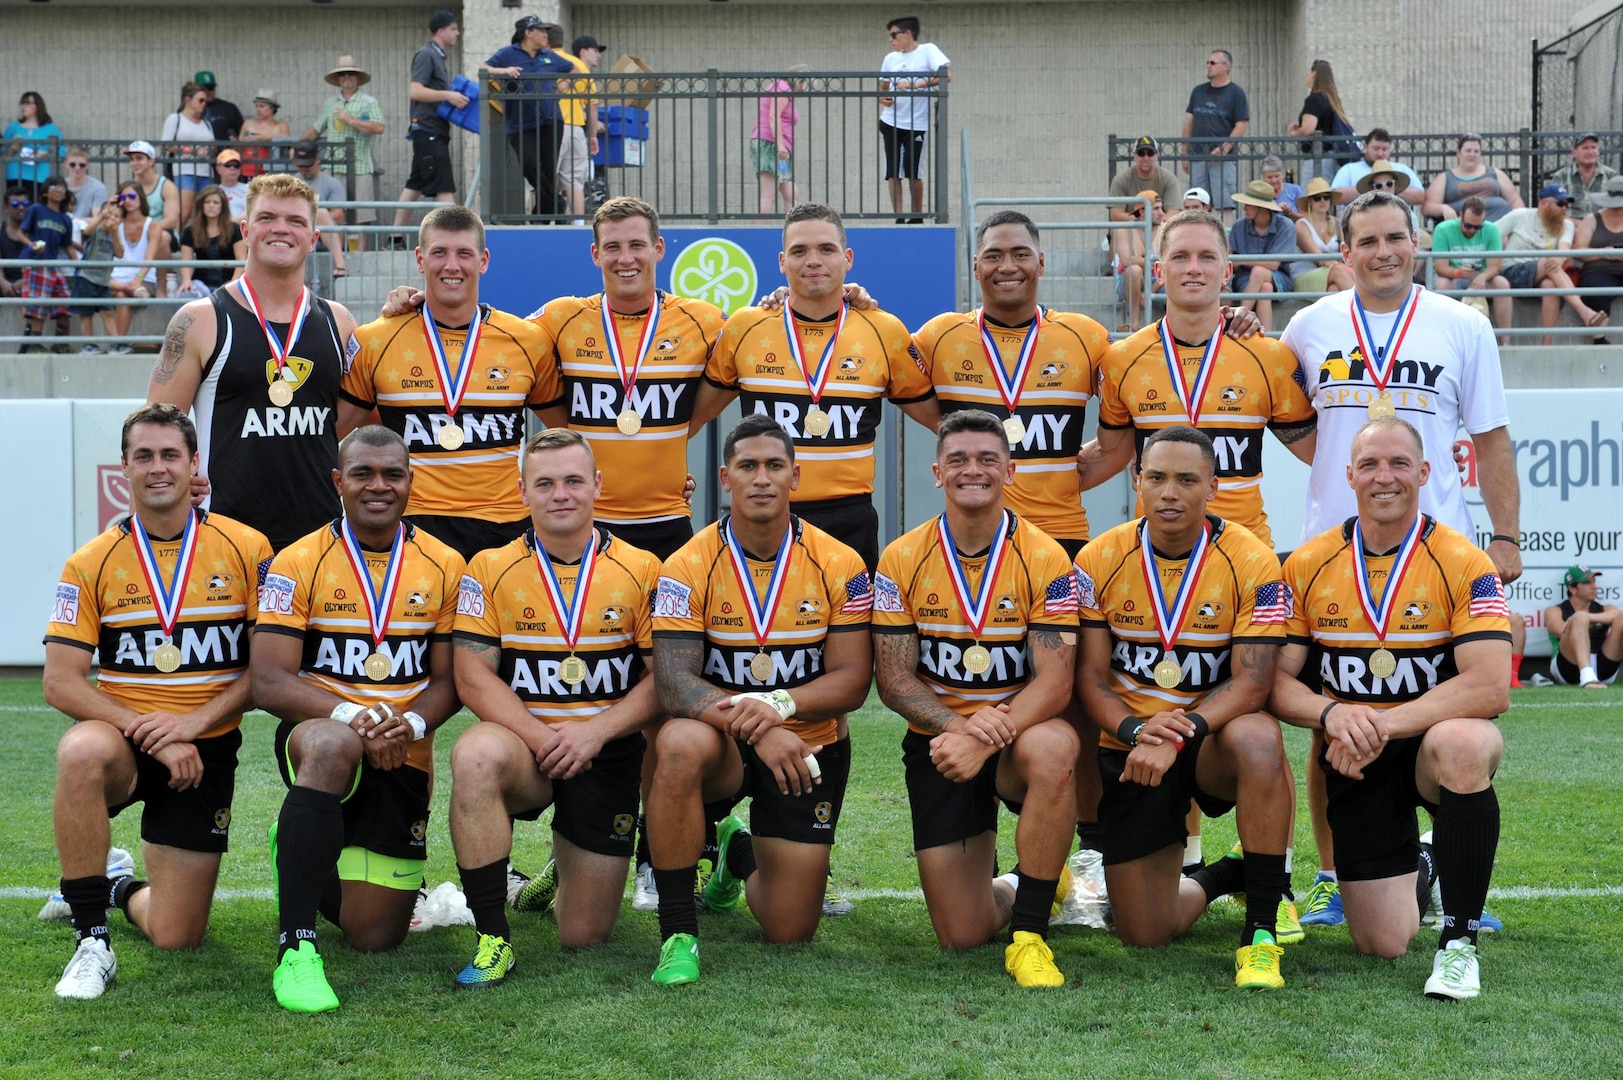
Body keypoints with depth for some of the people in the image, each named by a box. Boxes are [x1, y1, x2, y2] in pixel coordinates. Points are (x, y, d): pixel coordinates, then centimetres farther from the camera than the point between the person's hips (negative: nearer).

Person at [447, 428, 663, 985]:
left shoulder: (641, 570, 0)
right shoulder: (490, 568, -1)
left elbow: (663, 677, -2)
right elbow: (473, 677, -7)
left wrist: (594, 732, -17)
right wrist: (542, 738, -20)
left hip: (608, 757, 1)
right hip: (523, 749, -1)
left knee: (585, 936, 1)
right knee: (475, 754, -39)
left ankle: (565, 866, 40)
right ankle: (493, 937, -26)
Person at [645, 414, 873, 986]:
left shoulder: (840, 565, -7)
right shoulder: (688, 567, -10)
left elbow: (852, 681, -8)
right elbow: (673, 682, -18)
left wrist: (779, 705, -28)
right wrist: (751, 725, -35)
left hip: (810, 747, 2)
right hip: (722, 748, -1)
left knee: (790, 931, -1)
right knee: (680, 743, -40)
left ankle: (741, 854, 38)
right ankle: (677, 933, -22)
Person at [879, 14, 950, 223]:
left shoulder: (927, 50, -3)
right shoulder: (890, 58, 11)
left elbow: (946, 76, -16)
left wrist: (915, 85, -23)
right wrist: (882, 98, -3)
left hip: (916, 124, -4)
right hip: (891, 122, 4)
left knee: (913, 173, 0)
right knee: (893, 173, 0)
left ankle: (917, 217, 17)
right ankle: (899, 219, 3)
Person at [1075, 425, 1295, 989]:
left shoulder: (1251, 562, -12)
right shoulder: (1100, 560, -5)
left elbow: (1251, 683, -17)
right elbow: (1090, 676, -3)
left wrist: (1181, 732, -33)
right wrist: (1135, 729, -24)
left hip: (1213, 740, -2)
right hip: (1130, 751, 2)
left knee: (1258, 739, -41)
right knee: (1144, 934, -2)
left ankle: (1261, 929, -24)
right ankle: (1221, 878, 36)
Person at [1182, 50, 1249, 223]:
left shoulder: (1236, 93, 0)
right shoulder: (1198, 91, 14)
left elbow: (1242, 125, -6)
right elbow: (1189, 121, 16)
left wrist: (1224, 149, -16)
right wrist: (1185, 153, 10)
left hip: (1223, 158, -5)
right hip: (1197, 157, 5)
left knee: (1225, 205, -9)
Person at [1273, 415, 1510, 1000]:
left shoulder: (1464, 563, -10)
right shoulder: (1307, 566, -1)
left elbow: (1491, 688, -22)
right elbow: (1278, 682, -2)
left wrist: (1383, 723, -28)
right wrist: (1331, 713, -24)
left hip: (1434, 740, -2)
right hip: (1355, 763, 2)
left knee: (1463, 742, -40)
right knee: (1382, 943, -4)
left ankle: (1459, 942, -22)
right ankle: (1416, 872, 37)